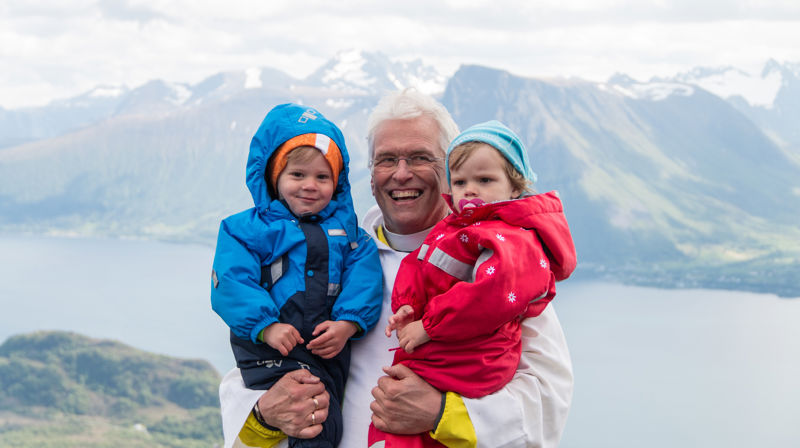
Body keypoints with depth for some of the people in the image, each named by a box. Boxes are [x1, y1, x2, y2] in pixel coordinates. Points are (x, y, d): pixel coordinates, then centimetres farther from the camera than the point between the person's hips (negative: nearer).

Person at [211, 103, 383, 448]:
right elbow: (231, 284, -5)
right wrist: (266, 326, -17)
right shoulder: (246, 229, 5)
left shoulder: (345, 227, 14)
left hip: (331, 343, 4)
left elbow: (364, 277, 4)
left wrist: (347, 323, -12)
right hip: (271, 348, -4)